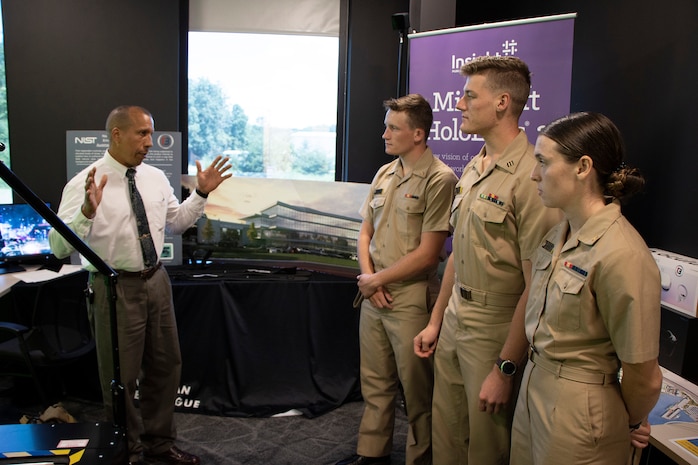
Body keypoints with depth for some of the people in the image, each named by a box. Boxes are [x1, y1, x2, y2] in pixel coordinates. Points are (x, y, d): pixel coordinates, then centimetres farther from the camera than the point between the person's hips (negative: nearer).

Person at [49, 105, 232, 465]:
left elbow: (177, 222, 17)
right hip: (115, 288, -6)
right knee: (122, 378, 8)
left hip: (156, 281, 7)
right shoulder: (84, 183, -15)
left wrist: (201, 193, 6)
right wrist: (87, 211, -37)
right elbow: (59, 247, -22)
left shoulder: (155, 178, 3)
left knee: (165, 367, 18)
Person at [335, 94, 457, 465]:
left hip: (411, 299, -7)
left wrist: (375, 279, -8)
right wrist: (367, 276, -3)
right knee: (374, 383, 17)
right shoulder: (384, 174, 10)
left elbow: (427, 255, -15)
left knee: (416, 389, 8)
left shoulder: (439, 180, -13)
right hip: (373, 295, 7)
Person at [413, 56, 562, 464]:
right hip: (454, 323, 8)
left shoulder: (532, 177, -20)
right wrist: (436, 320, 16)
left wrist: (506, 368, -18)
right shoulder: (474, 168, 7)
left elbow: (536, 286, -21)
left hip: (496, 331, -7)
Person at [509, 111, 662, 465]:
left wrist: (633, 424, 0)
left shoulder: (620, 256, -25)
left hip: (578, 411, -7)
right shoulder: (558, 237, 1)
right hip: (533, 391, 7)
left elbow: (644, 378, -17)